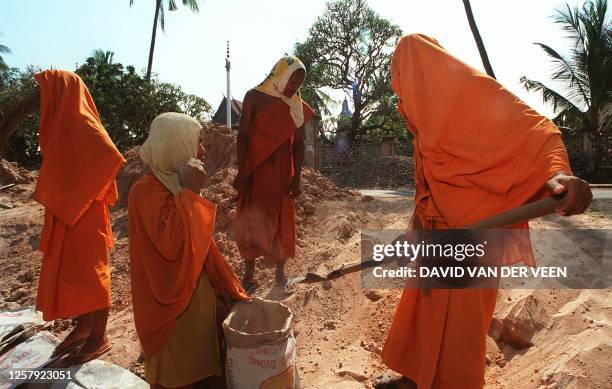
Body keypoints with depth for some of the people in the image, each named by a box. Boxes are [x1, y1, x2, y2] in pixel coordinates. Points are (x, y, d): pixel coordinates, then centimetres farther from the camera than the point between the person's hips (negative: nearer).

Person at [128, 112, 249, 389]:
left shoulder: (176, 185, 6)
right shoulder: (146, 191, -20)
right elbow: (172, 245, -33)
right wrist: (189, 193, -27)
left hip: (197, 293, 8)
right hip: (172, 302, -7)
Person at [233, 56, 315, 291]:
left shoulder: (297, 106, 4)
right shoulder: (254, 97, -3)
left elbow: (298, 144, 4)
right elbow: (243, 136, -6)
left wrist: (296, 178, -2)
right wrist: (241, 172, -11)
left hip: (282, 170, 2)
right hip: (254, 169, -2)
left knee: (281, 220, 5)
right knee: (250, 219, 1)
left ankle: (280, 272, 17)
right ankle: (249, 271, 12)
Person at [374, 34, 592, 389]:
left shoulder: (469, 88, -12)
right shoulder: (427, 123, 14)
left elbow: (535, 128, -19)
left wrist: (558, 172, -38)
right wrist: (413, 232, 19)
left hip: (469, 236, -9)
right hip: (436, 235, 9)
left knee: (457, 321, 5)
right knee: (422, 309, 18)